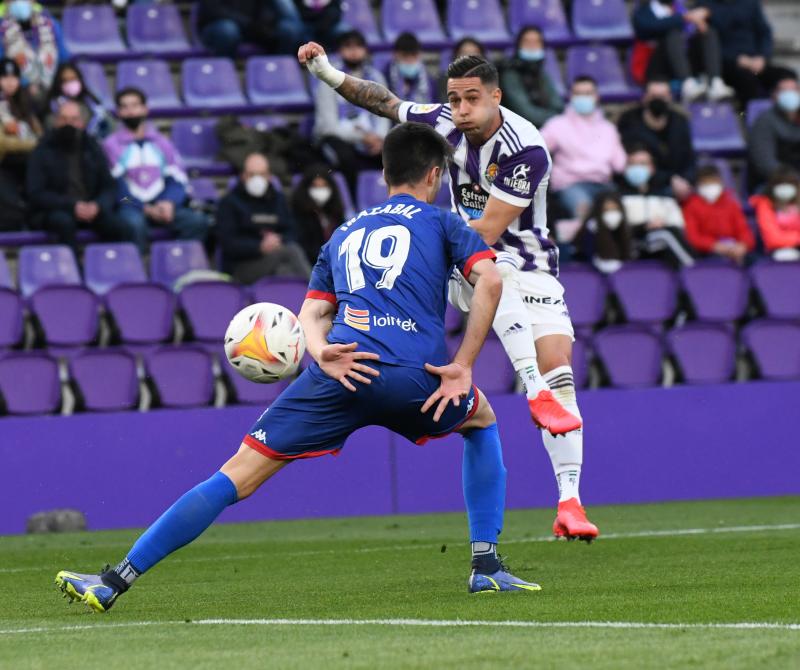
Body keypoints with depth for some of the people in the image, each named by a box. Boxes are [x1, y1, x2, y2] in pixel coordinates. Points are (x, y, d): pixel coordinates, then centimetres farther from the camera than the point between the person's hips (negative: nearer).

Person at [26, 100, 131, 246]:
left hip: (92, 210, 3)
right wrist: (72, 206, -20)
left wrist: (97, 206, -14)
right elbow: (36, 194, -6)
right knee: (64, 222, -39)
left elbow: (109, 188, 11)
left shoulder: (93, 149, 13)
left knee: (123, 231, -26)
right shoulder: (44, 151, 2)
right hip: (52, 211, -3)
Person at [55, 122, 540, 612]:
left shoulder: (345, 234, 32)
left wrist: (321, 352, -2)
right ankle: (487, 566, 21)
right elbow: (490, 280, 3)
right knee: (482, 420, 32)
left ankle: (115, 583, -3)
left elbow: (312, 312, 18)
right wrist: (462, 365, 2)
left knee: (239, 475, 3)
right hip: (415, 378, -2)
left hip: (346, 370, 2)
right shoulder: (441, 222, 21)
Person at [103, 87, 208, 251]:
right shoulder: (112, 144, 8)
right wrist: (145, 208, -14)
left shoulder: (161, 143, 19)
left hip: (162, 206, 4)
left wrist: (169, 202, -11)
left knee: (197, 221, -25)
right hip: (131, 207, -4)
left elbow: (177, 180, 12)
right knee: (134, 223, -40)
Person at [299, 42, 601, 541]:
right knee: (497, 273, -35)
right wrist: (328, 73, 8)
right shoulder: (445, 123, -5)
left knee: (559, 371, -16)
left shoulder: (525, 149, -21)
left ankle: (570, 504, -16)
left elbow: (489, 229, -22)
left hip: (531, 266, -3)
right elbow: (387, 102, 13)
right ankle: (536, 394, -47)